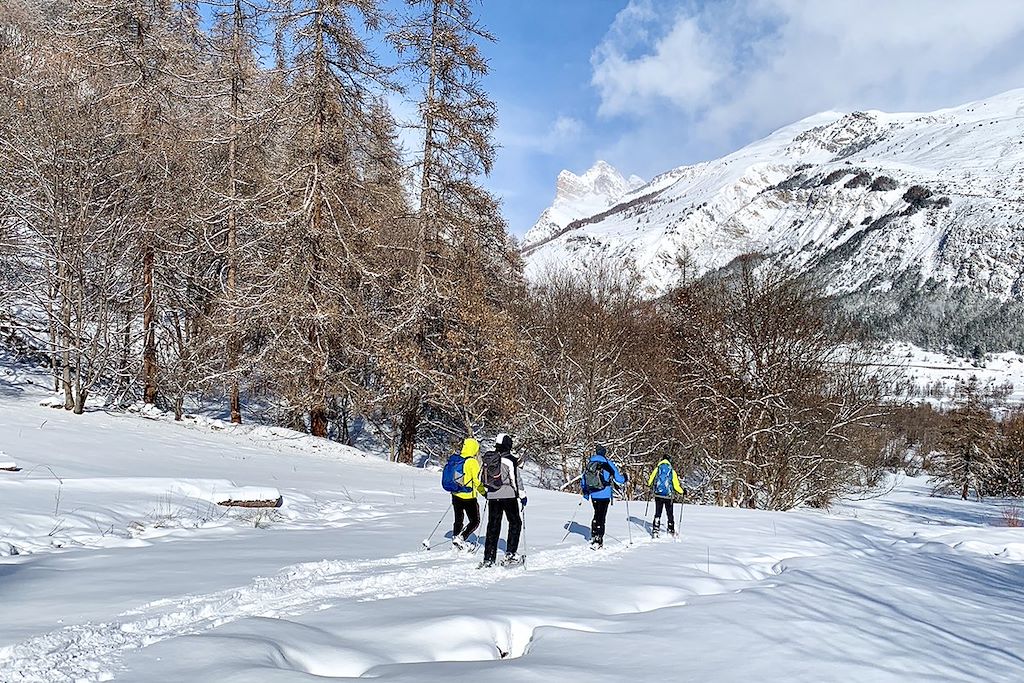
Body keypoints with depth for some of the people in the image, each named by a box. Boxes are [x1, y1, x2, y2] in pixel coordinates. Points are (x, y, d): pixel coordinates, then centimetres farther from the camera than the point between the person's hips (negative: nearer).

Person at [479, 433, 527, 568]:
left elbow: (485, 478, 14)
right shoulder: (510, 460, -11)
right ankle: (510, 554, 4)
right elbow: (516, 479, -10)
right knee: (515, 523, 11)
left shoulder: (488, 459, 6)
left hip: (492, 496, 5)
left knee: (493, 526, 9)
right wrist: (522, 495, -1)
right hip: (508, 496, -5)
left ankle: (488, 558, 8)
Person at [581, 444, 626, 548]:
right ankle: (598, 541, -3)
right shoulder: (608, 464, -8)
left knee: (597, 515, 20)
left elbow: (583, 481, 13)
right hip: (605, 495, -5)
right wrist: (626, 478, 16)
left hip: (593, 496, 5)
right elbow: (618, 479, -6)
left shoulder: (589, 463, 6)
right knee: (601, 518, -1)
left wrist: (585, 492, 29)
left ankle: (594, 538, 21)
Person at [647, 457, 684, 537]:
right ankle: (671, 530, 21)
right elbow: (676, 485, -3)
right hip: (668, 496, -1)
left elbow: (650, 481, 5)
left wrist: (650, 486, 27)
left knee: (657, 513, 6)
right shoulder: (672, 471, -4)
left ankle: (655, 531, -1)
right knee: (670, 514, 14)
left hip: (658, 494, 1)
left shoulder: (657, 469, 0)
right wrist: (682, 491, 14)